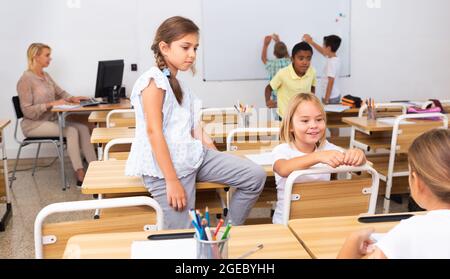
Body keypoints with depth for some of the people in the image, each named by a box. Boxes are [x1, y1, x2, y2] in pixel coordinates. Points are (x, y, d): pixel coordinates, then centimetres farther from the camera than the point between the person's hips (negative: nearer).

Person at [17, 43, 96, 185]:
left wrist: (72, 98, -5)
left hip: (51, 120, 8)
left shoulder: (46, 76, 10)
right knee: (71, 131, -26)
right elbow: (27, 111, -18)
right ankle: (80, 177, -24)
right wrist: (51, 104, -24)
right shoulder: (26, 80, -15)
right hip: (34, 125, -8)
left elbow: (61, 93, 17)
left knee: (83, 128, -13)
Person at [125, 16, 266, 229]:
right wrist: (172, 180, -21)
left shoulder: (179, 85, 18)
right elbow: (153, 131, -17)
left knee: (255, 176, -1)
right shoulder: (154, 80, -10)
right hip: (167, 165, -8)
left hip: (193, 155, 8)